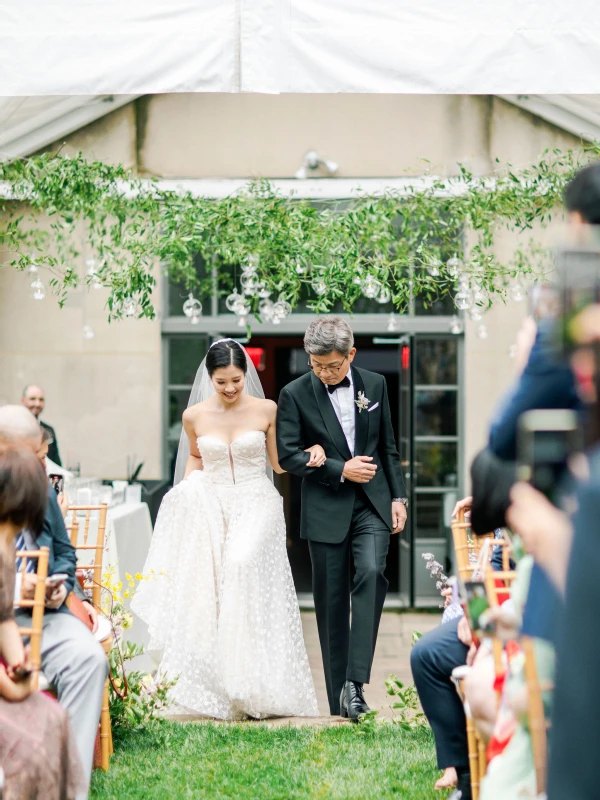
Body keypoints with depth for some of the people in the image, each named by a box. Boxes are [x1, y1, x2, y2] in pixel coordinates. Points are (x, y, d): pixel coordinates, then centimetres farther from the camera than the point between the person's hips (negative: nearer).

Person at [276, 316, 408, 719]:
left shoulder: (375, 385, 6)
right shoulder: (295, 394, -3)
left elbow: (389, 446, 12)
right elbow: (287, 454, -7)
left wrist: (398, 496, 7)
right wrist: (340, 470, -13)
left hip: (372, 504, 1)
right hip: (326, 509, -1)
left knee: (371, 573, -22)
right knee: (331, 601, 2)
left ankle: (355, 681, -22)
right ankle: (339, 699, 10)